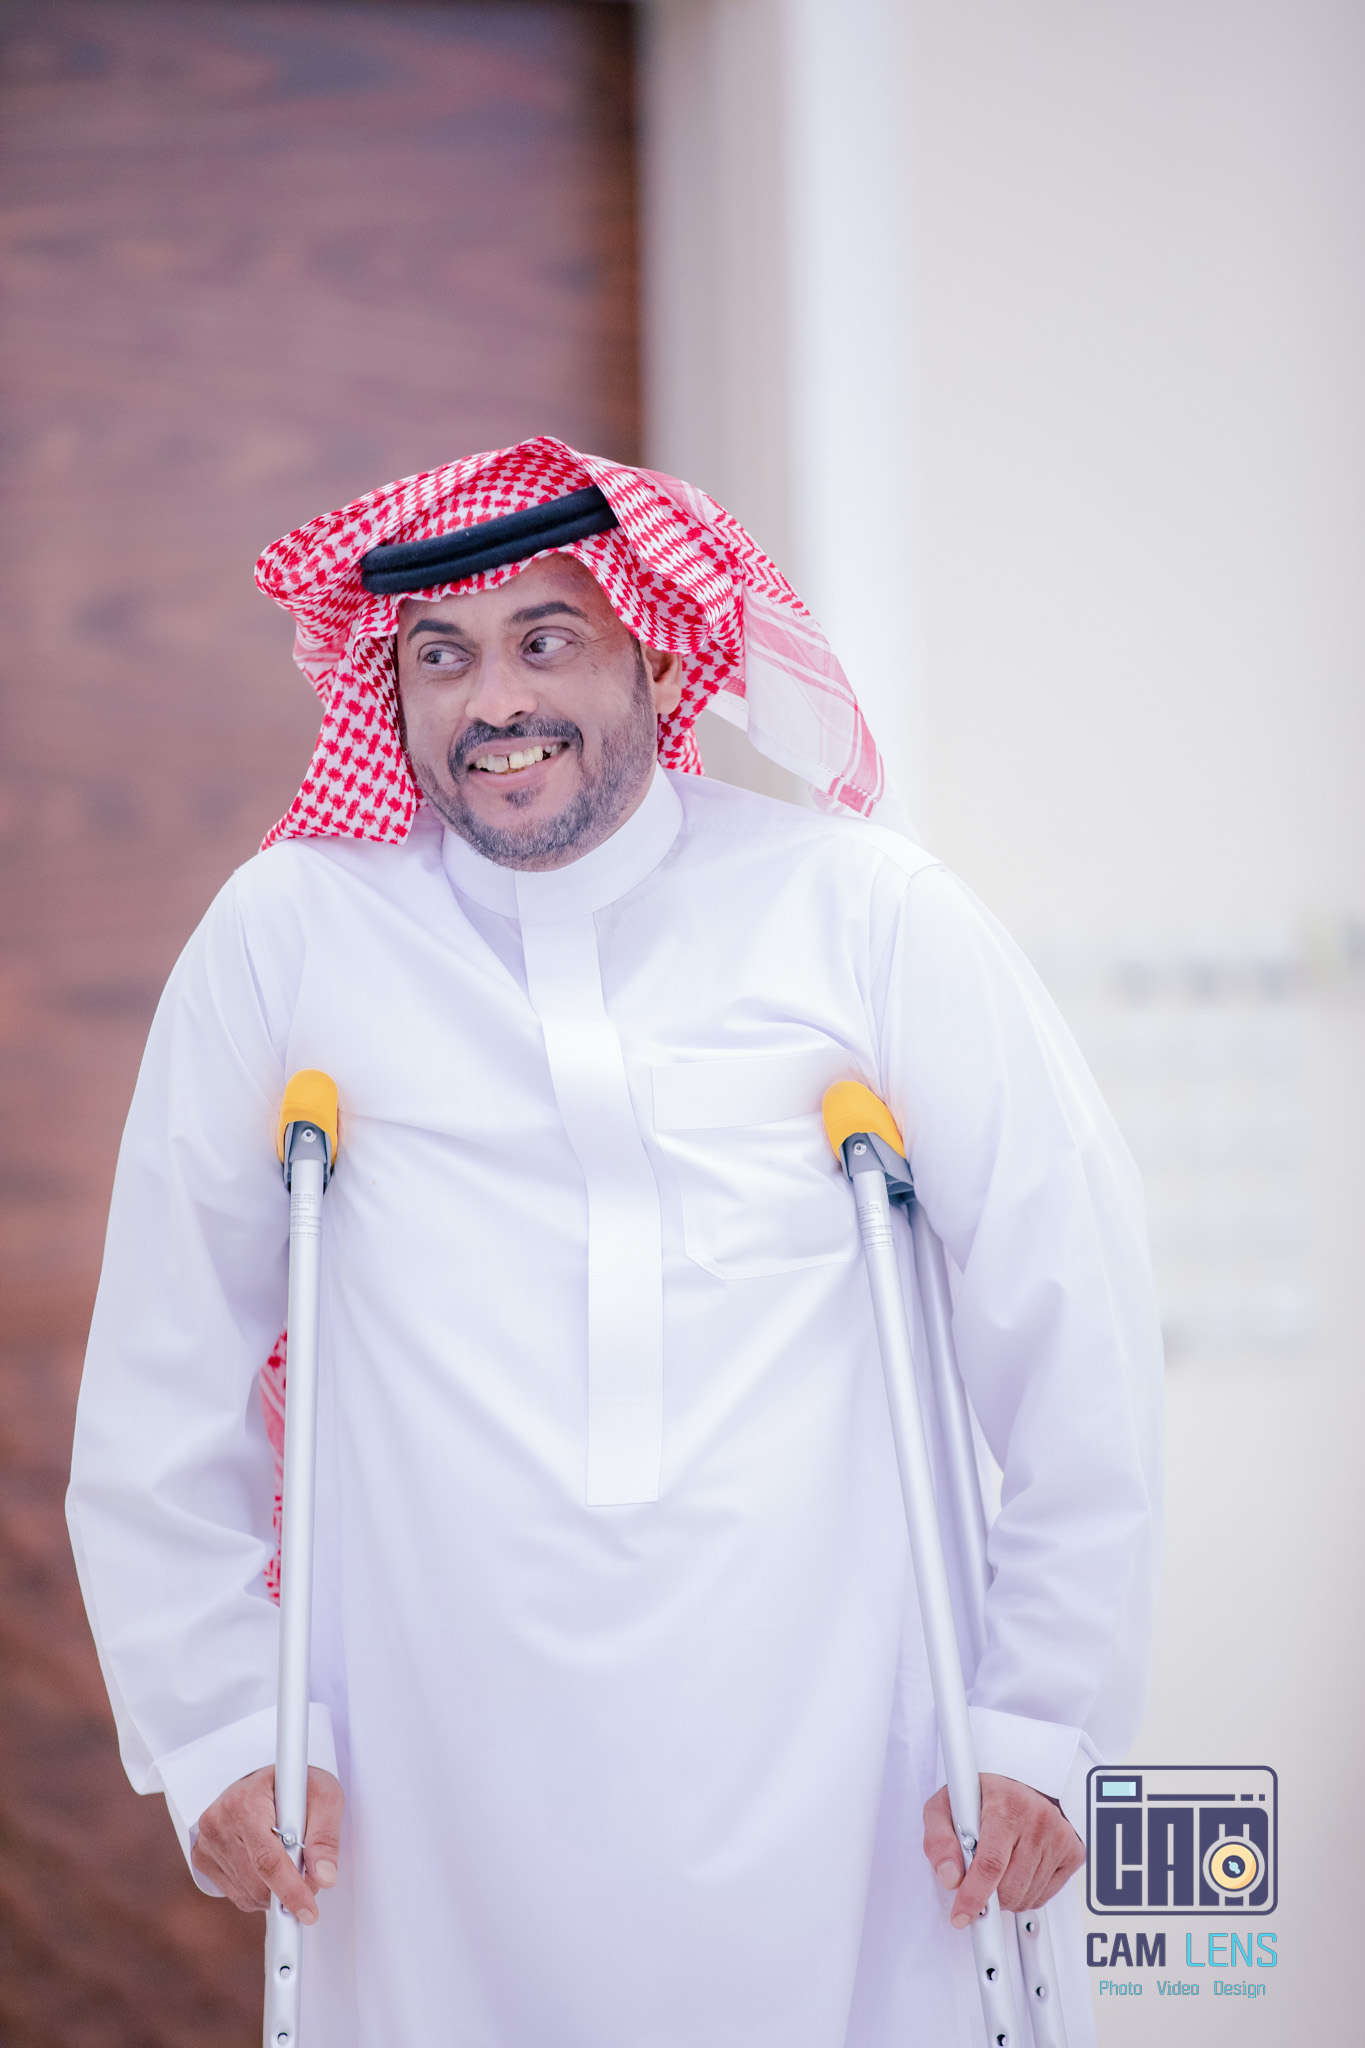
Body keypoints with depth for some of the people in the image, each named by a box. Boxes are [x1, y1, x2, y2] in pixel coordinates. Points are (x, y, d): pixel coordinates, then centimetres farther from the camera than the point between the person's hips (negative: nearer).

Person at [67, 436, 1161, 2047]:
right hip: (443, 1798, 0)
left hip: (830, 1768, 0)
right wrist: (219, 1727, 4)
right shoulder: (287, 935, 1)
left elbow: (1076, 1326, 2)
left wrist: (1044, 1725, 0)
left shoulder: (862, 912, -1)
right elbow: (156, 1396, 8)